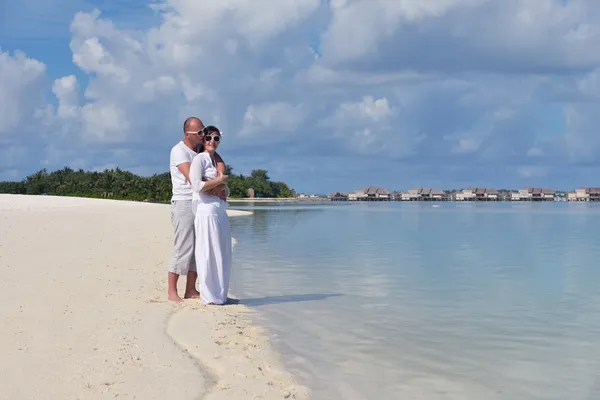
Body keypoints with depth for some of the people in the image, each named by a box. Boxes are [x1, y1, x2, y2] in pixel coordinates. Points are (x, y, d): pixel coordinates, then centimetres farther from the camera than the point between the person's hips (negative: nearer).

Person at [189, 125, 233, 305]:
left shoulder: (217, 160, 20)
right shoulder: (200, 159, -4)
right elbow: (197, 186, -16)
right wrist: (220, 180, -7)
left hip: (220, 211, 8)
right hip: (206, 211, -8)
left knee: (223, 254, 9)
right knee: (209, 254, -6)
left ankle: (220, 294, 16)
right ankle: (209, 296, -1)